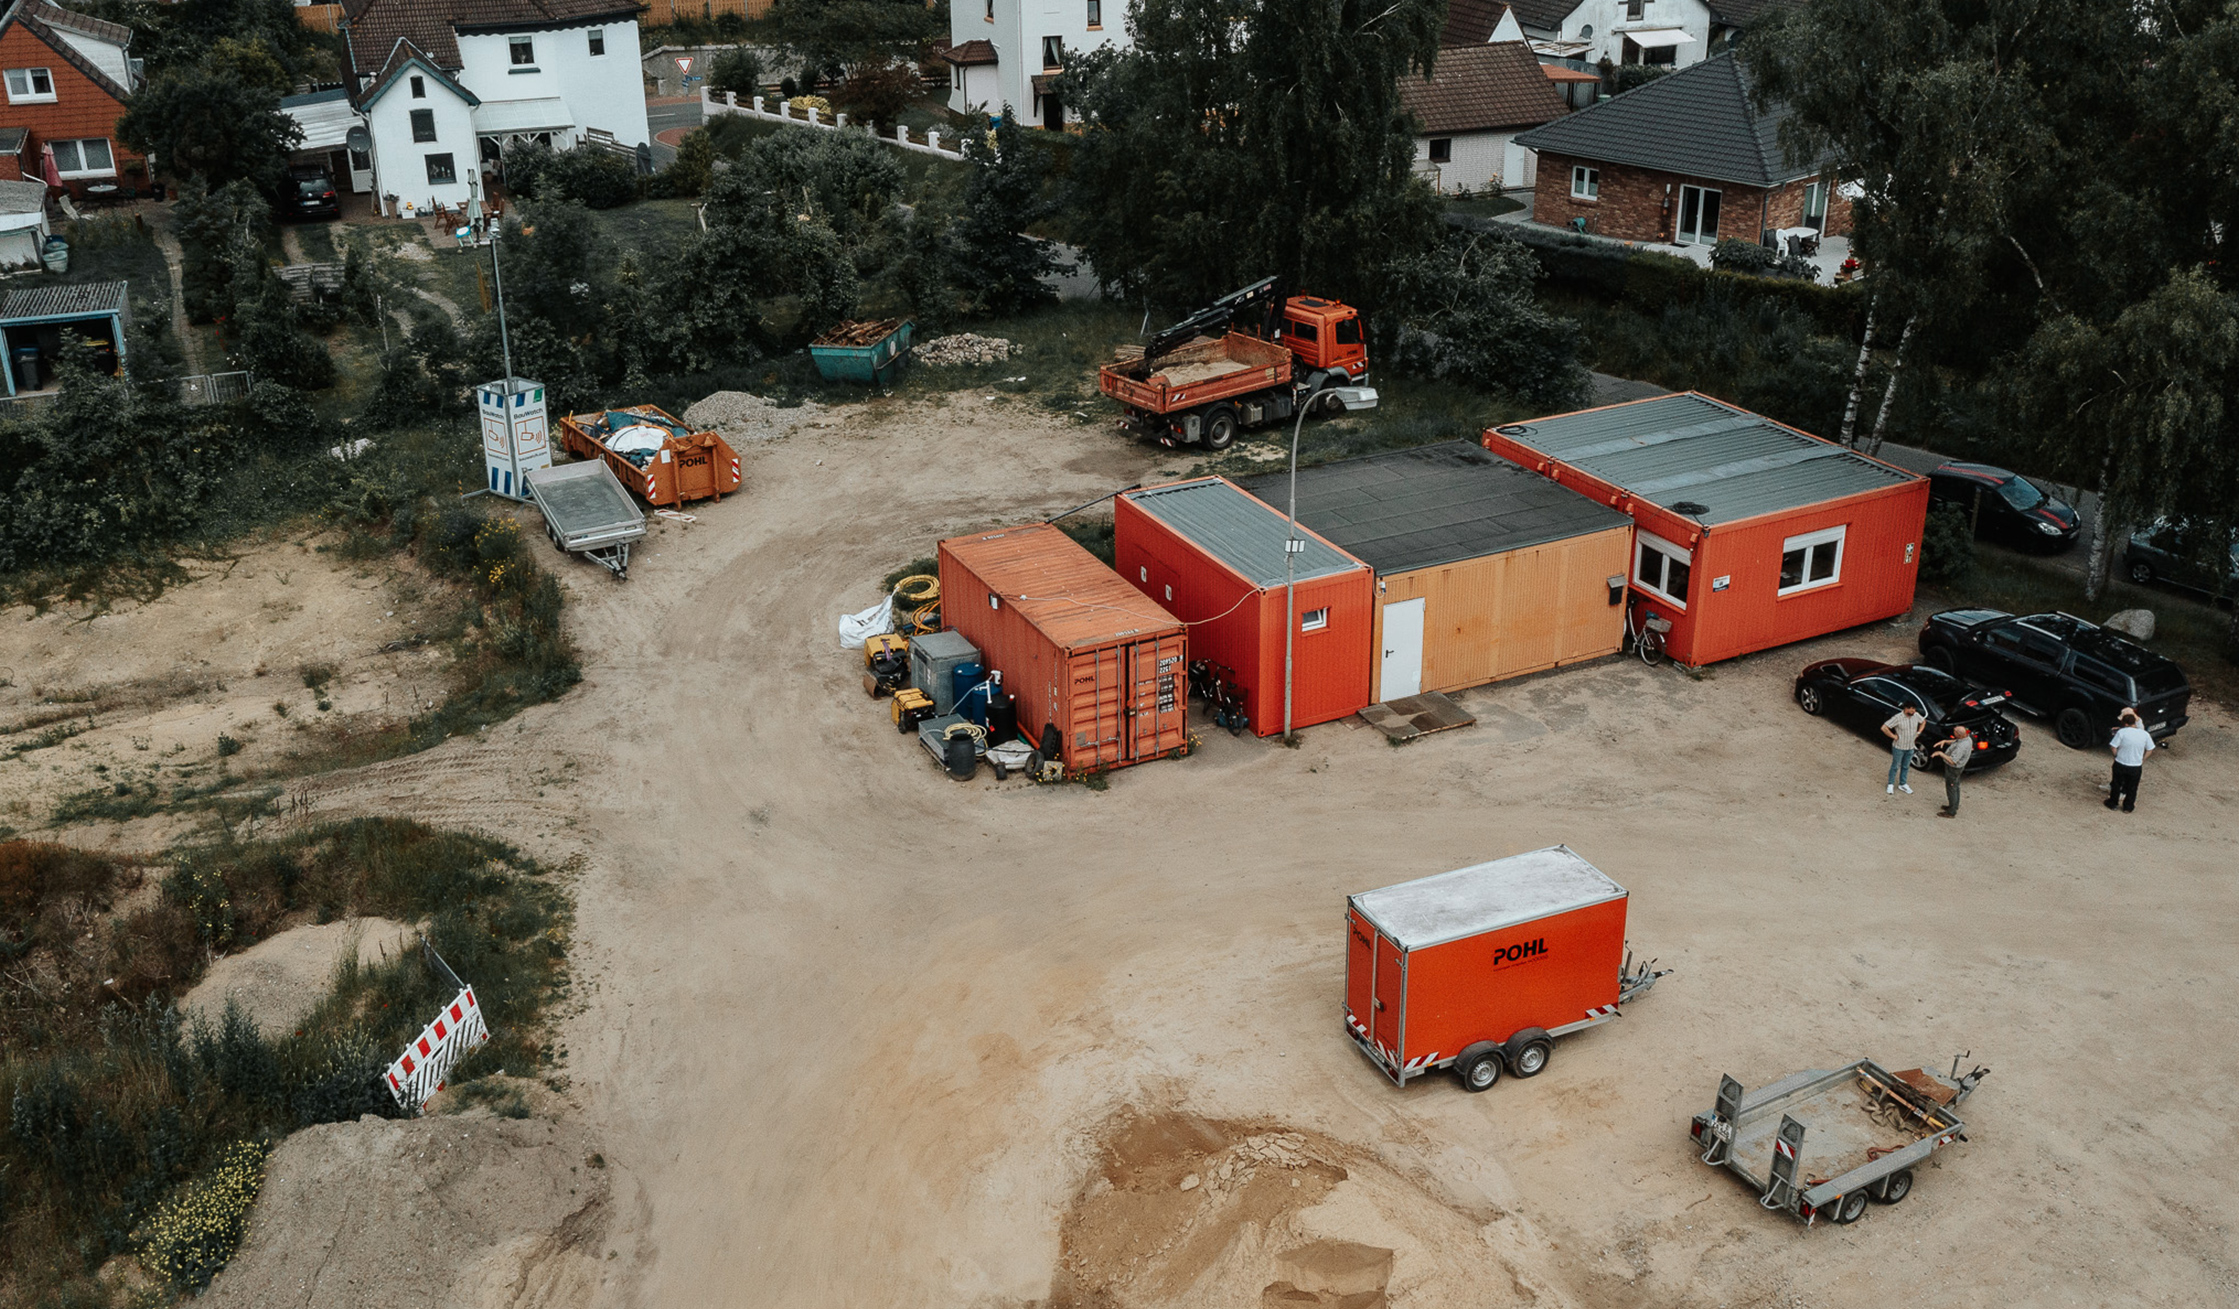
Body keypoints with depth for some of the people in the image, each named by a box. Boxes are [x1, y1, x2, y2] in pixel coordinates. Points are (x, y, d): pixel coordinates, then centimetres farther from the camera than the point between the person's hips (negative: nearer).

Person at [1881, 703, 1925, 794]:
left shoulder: (1916, 715, -8)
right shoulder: (1897, 718, -25)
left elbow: (1923, 721, 16)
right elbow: (1884, 728, -26)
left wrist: (1918, 732, 5)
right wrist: (1894, 736, -19)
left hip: (1910, 747, 5)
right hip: (1899, 747, -5)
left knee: (1906, 766, 18)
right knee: (1895, 766, 9)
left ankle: (1902, 784, 34)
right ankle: (1890, 785, 24)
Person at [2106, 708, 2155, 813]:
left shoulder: (2122, 732, -17)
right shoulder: (2145, 734, -8)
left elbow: (2113, 747, -15)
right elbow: (2150, 749, 2)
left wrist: (2116, 756, 2)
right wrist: (2142, 759, 14)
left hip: (2120, 764, -2)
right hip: (2136, 767, 2)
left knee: (2117, 784, 19)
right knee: (2132, 787, 19)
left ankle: (2113, 803, 33)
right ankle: (2128, 807, 29)